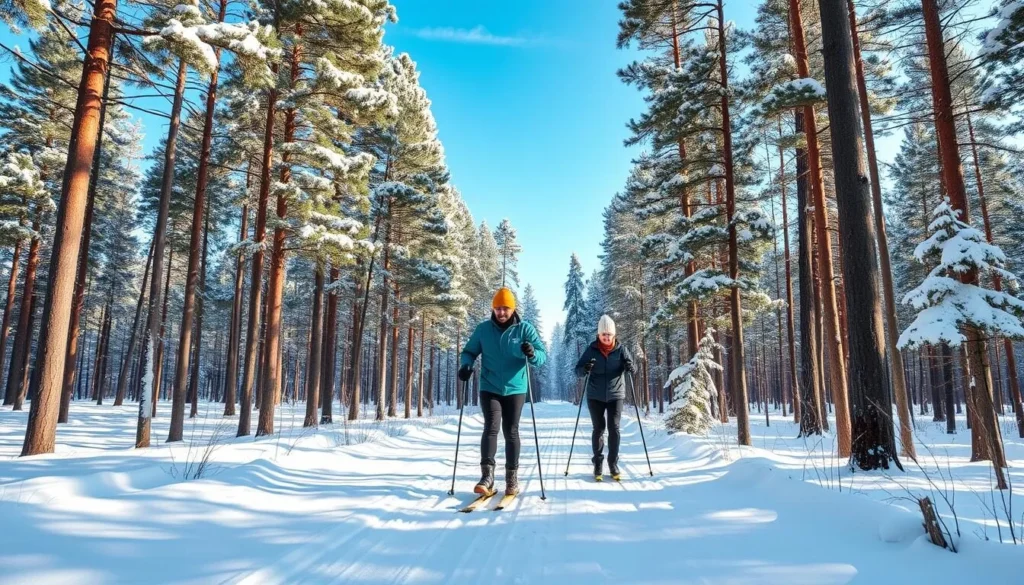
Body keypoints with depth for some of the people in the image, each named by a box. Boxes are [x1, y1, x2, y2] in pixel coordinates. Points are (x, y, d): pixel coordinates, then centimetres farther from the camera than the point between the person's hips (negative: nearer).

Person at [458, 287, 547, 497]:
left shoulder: (525, 329, -4)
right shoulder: (483, 329, 1)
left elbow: (543, 355, -8)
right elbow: (469, 351, 10)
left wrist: (532, 354, -32)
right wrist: (466, 365, -12)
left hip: (515, 389, 0)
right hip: (489, 388, 0)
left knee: (511, 433, 6)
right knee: (491, 428, -13)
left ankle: (512, 477, 16)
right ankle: (487, 476, -15)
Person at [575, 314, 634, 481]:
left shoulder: (621, 349, -2)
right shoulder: (592, 349, -4)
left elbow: (630, 364, -11)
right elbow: (578, 370, -7)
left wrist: (629, 367, -34)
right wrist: (585, 369, -30)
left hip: (615, 395, 0)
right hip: (595, 396, 0)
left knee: (614, 428, -2)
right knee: (598, 429, 3)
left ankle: (613, 463, 9)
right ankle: (598, 463, 15)